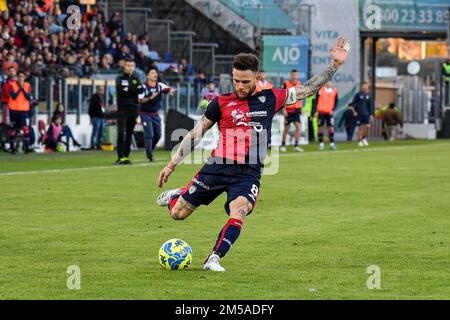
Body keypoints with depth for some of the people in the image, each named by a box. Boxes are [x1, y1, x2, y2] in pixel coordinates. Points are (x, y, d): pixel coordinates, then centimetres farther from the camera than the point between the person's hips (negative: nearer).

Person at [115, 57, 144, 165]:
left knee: (129, 134, 6)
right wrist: (134, 90, -11)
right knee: (121, 133, -13)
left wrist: (128, 90, -12)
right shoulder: (119, 79, 4)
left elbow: (141, 90, -5)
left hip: (134, 109, 4)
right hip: (122, 109, -4)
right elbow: (120, 91, -14)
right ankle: (120, 157, -13)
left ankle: (126, 157, 10)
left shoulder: (136, 79, 13)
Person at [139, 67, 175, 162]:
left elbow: (169, 89, -13)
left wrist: (170, 90, -37)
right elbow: (140, 100, -17)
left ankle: (150, 150, 29)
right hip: (146, 114, -5)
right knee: (149, 134, -13)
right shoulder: (143, 87, -11)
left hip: (156, 114, 5)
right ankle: (149, 154, -5)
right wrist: (150, 98, -31)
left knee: (157, 135, 7)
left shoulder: (160, 85, 1)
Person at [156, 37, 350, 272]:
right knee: (177, 214, 4)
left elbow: (308, 89, 13)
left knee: (238, 214, -29)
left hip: (248, 173, 0)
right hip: (218, 166, 0)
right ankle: (173, 196, 40)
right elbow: (196, 133, 9)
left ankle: (214, 259, -17)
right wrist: (172, 164, 7)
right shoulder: (221, 102, 4)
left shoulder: (270, 99, 7)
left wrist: (335, 64, 8)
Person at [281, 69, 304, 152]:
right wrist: (283, 109, -11)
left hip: (296, 109, 3)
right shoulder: (286, 84, -5)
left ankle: (296, 145, -5)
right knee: (286, 128, 5)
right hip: (288, 109, -3)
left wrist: (300, 107, 16)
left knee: (298, 126, -10)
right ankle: (283, 145, 19)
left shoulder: (299, 84, 7)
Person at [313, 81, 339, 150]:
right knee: (321, 127, 1)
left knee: (331, 127, 0)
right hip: (321, 112, -2)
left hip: (330, 112, 2)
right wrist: (315, 111, -7)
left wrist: (333, 110, -3)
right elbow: (316, 101, -3)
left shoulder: (334, 91, 4)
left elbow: (336, 101, 11)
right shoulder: (320, 90, -5)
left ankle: (332, 143, 6)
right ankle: (321, 144, 7)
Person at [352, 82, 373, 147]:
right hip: (359, 114, -3)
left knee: (367, 126, -8)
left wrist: (371, 114, 8)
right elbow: (353, 103, 1)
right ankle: (360, 141, 9)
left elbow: (370, 105, 12)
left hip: (366, 114, 3)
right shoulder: (358, 95, -2)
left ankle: (364, 138, 15)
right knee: (360, 127, -2)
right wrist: (354, 111, -10)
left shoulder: (368, 95, 9)